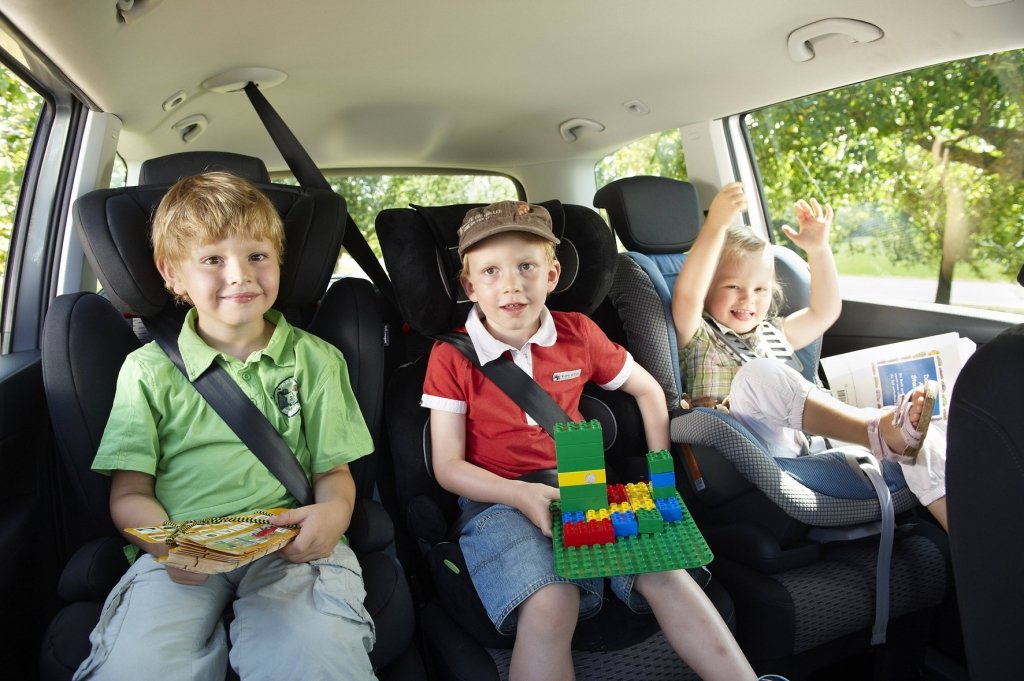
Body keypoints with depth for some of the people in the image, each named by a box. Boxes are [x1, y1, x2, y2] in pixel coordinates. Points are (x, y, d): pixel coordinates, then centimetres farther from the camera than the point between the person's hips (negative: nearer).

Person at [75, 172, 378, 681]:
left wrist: (333, 513, -14)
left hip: (289, 547, 0)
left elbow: (334, 472, 10)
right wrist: (167, 543, -15)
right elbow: (129, 492, 7)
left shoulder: (315, 359, 11)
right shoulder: (149, 369, 10)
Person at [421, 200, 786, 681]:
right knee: (550, 604, -31)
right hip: (498, 499, -3)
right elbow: (447, 466, -5)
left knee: (664, 571, -20)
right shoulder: (451, 356, -5)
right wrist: (520, 495, -22)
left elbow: (648, 391, 18)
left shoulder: (578, 334, 4)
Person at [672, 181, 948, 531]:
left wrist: (819, 249, 16)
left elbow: (824, 311, 26)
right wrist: (715, 226, -24)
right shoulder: (700, 337, 6)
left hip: (811, 446, 6)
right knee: (762, 375, -34)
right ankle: (877, 428, -42)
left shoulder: (773, 334, 28)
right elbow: (687, 296, -14)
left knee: (916, 441, -14)